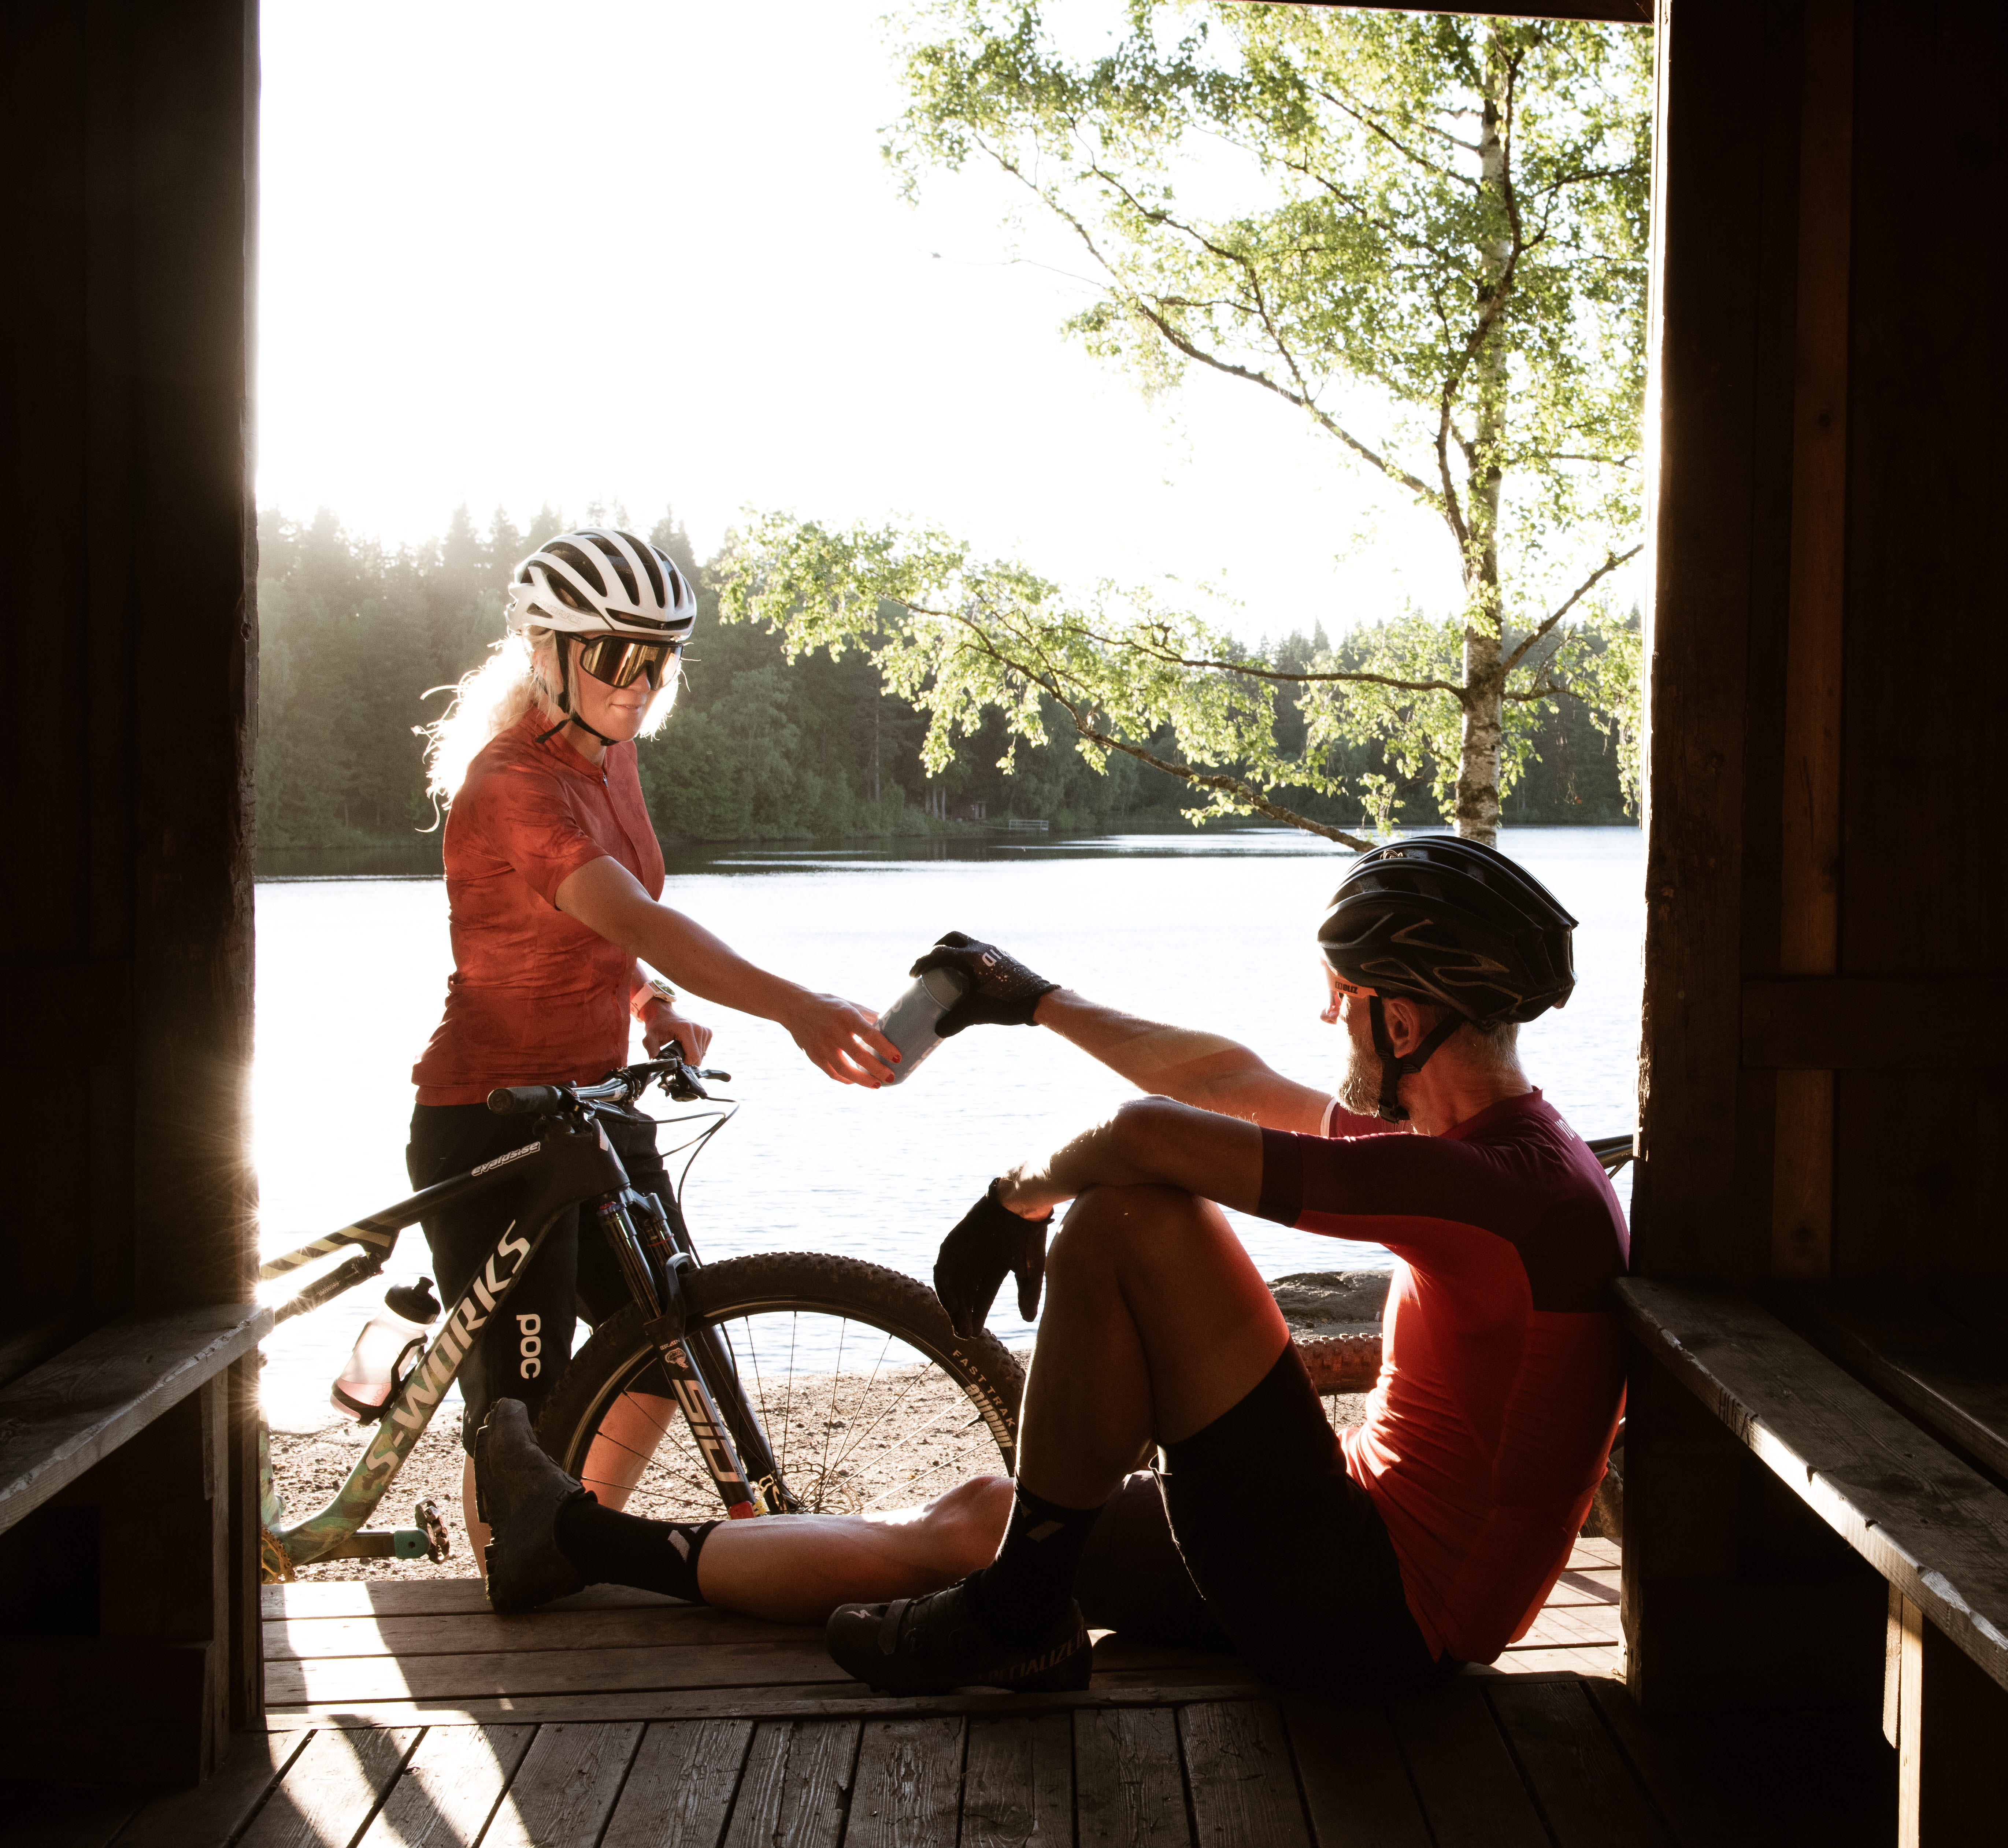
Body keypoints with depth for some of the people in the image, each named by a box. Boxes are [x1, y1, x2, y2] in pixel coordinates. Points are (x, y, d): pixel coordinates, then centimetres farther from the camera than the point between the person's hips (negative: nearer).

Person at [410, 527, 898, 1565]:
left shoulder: (606, 752, 6)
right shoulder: (514, 786, -22)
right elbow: (639, 921, -39)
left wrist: (656, 1005, 1)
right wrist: (792, 1007, -52)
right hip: (493, 1123, -9)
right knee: (522, 1409, 0)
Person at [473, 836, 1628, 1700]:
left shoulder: (1506, 1187, -24)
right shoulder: (1499, 1145, 8)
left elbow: (1152, 1133, -32)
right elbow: (1233, 1083, 17)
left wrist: (1025, 1192, -11)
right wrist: (1041, 1002, 24)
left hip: (1375, 1612, -10)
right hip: (1387, 1558, 10)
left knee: (1128, 1215, -19)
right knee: (971, 1521, 13)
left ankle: (1016, 1616, -5)